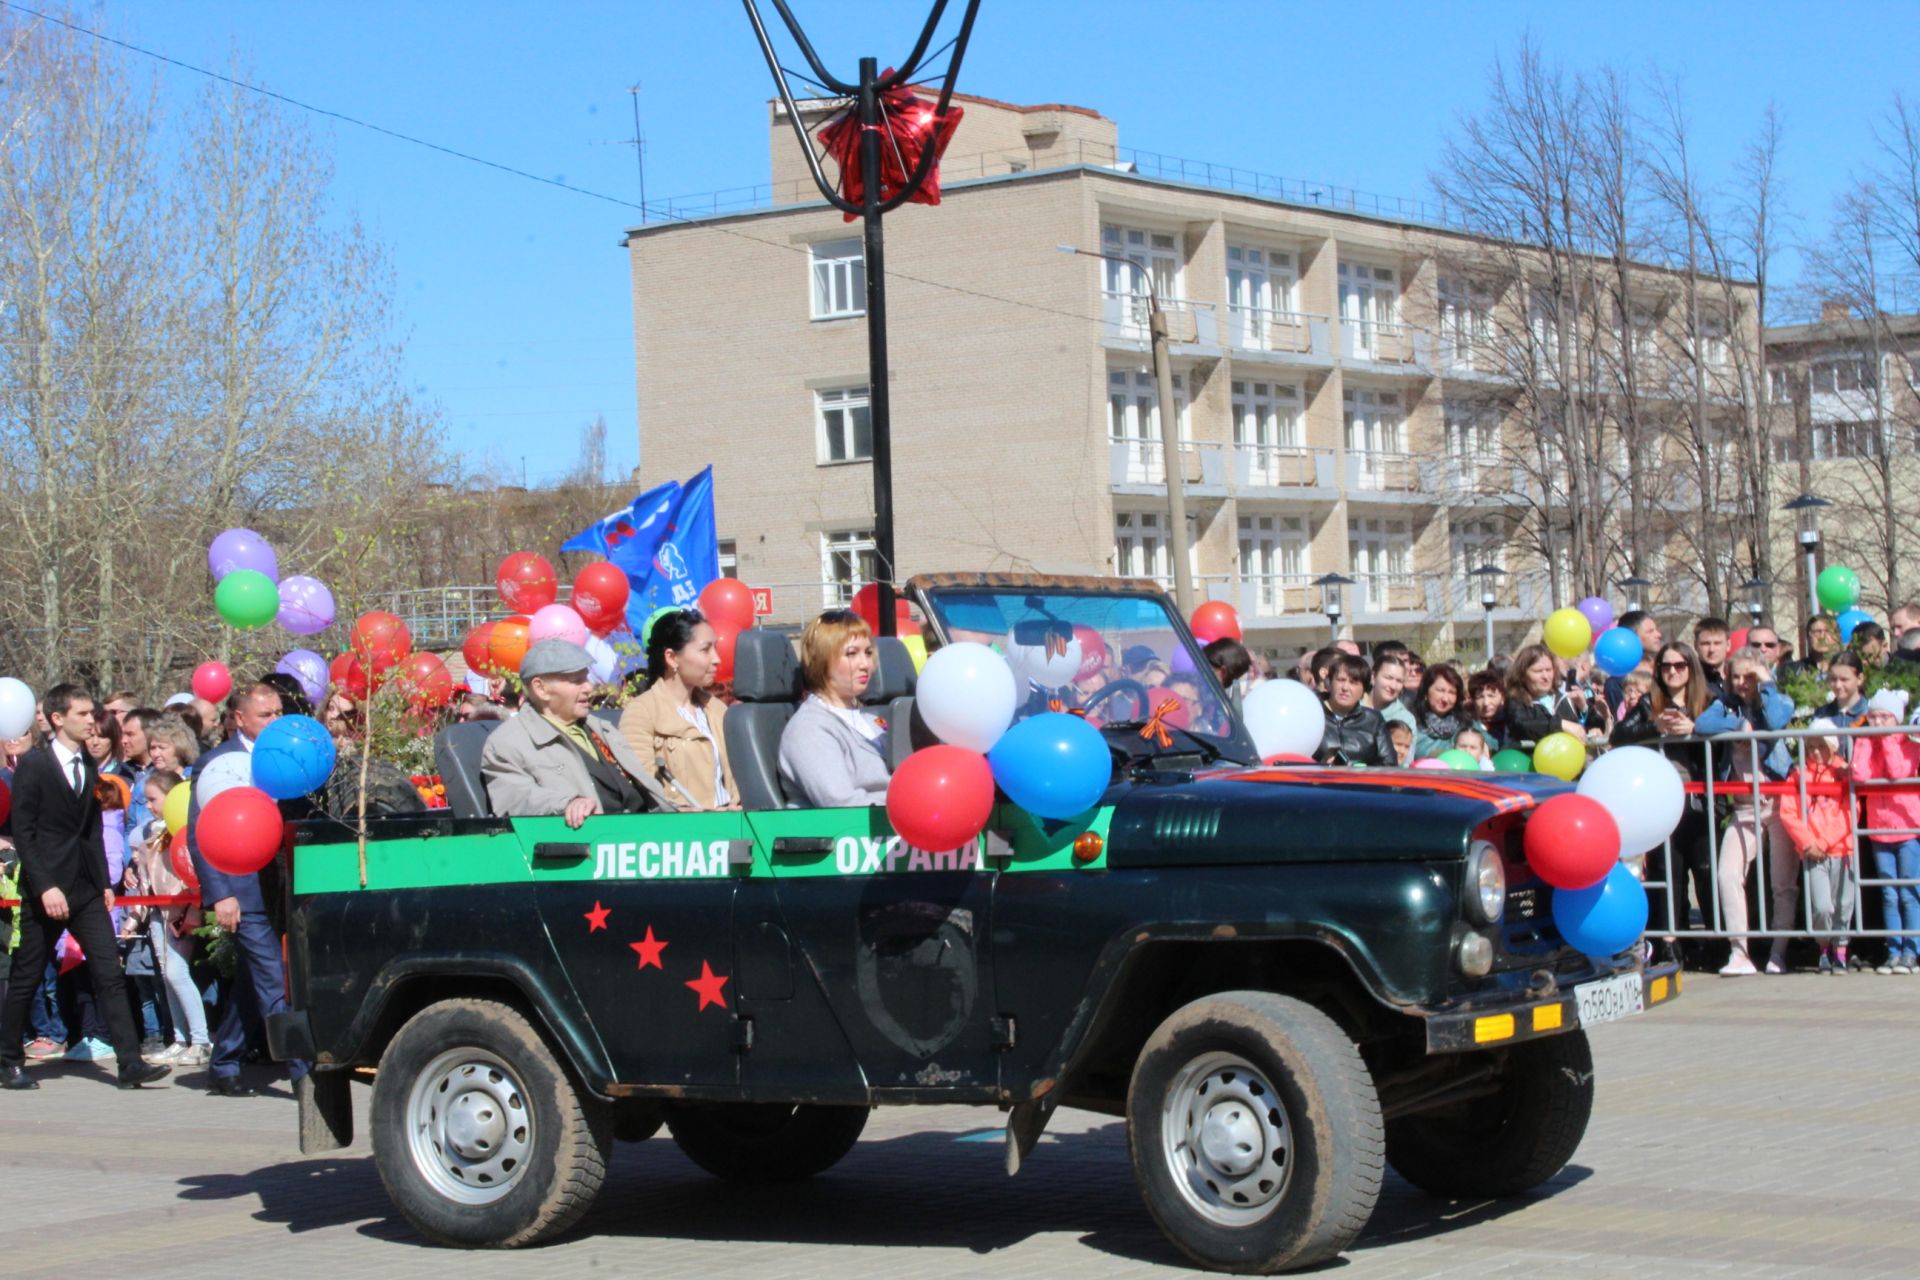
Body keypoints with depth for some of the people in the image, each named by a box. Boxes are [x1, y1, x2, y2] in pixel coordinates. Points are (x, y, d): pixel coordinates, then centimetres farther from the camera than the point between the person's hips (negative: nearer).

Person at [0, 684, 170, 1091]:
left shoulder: (89, 768, 12)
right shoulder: (33, 764, -6)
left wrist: (105, 883, 9)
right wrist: (44, 887, -17)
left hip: (87, 889, 5)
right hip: (47, 888, -5)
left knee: (109, 974, -3)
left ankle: (130, 1064, -7)